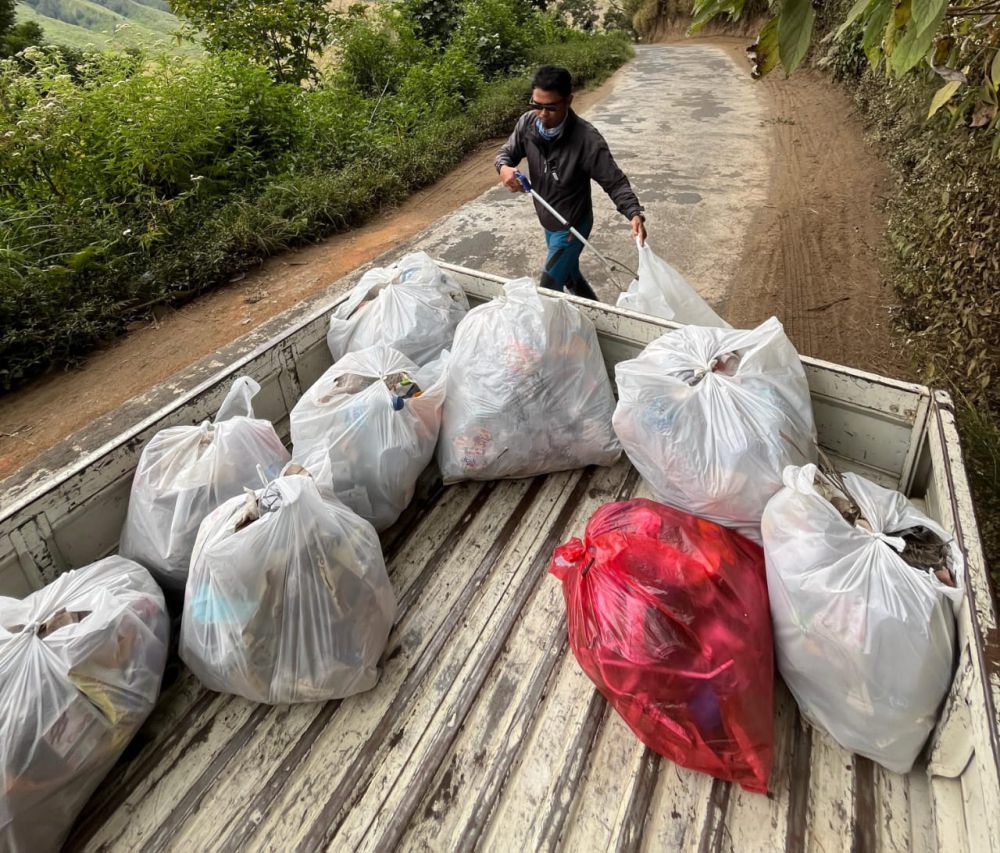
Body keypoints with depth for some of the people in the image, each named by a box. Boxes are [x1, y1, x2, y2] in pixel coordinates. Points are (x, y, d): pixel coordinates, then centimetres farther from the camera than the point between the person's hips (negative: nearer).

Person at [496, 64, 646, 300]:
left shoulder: (587, 139, -29)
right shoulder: (528, 123, -13)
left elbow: (614, 182, -23)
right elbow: (506, 152, 2)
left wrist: (634, 213, -40)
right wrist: (505, 167, -23)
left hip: (571, 226, -6)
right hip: (547, 221, 7)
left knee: (548, 289, -3)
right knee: (569, 275, 24)